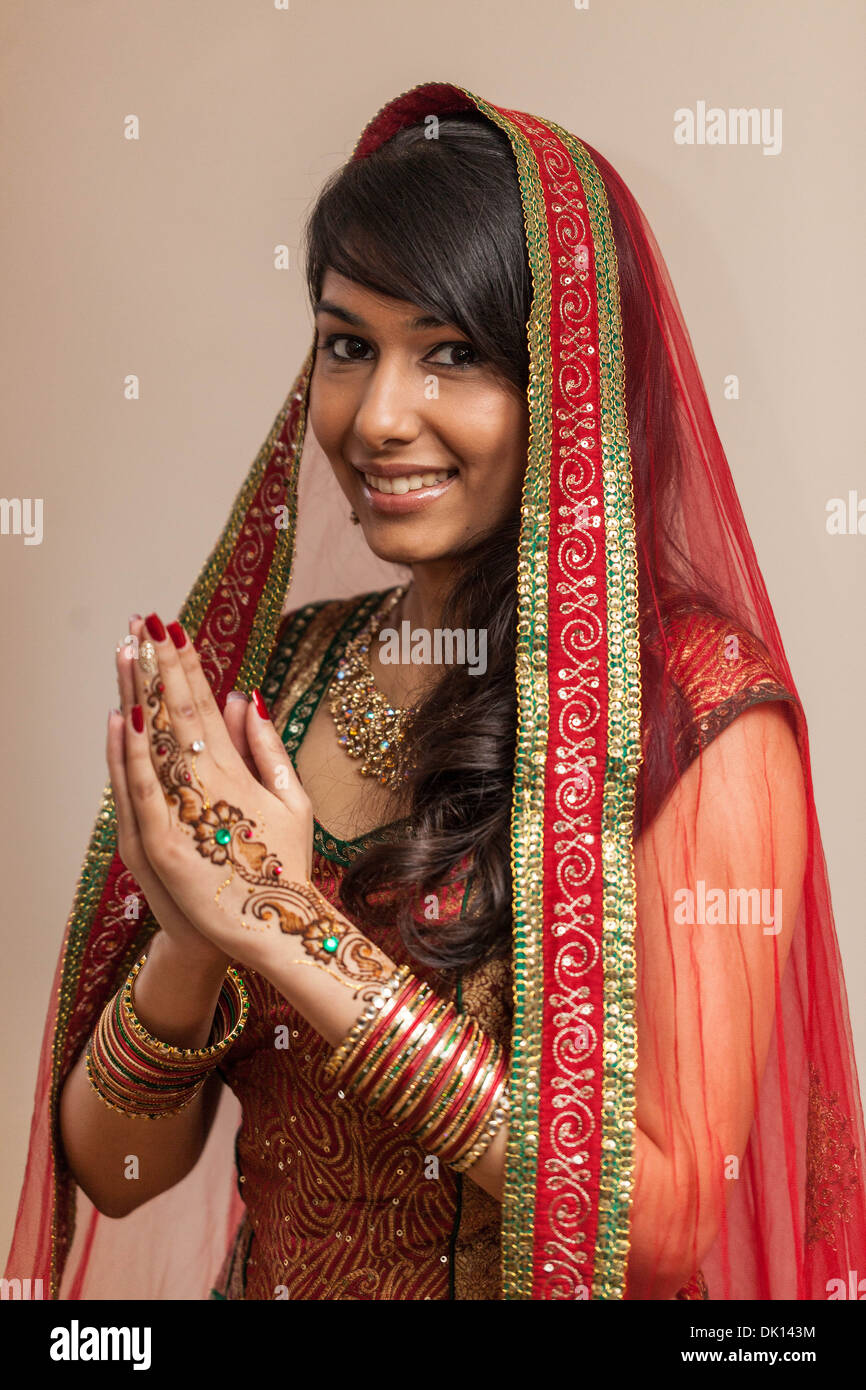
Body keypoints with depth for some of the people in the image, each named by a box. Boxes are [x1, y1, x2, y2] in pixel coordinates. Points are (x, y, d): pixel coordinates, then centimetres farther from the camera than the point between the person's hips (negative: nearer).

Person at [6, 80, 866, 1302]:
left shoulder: (700, 707, -19)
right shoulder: (267, 662, -8)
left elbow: (665, 1216, -23)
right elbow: (115, 1169, -6)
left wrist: (295, 934, -26)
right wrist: (190, 945, -25)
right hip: (263, 1276, 4)